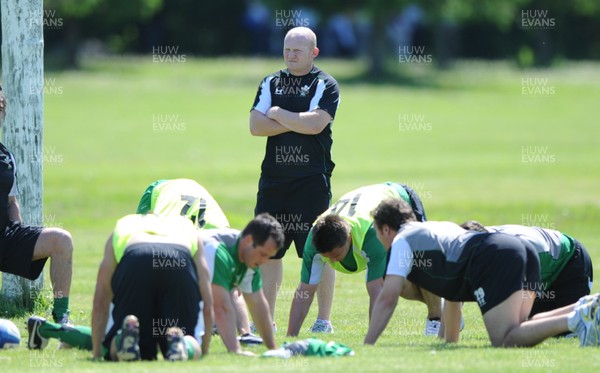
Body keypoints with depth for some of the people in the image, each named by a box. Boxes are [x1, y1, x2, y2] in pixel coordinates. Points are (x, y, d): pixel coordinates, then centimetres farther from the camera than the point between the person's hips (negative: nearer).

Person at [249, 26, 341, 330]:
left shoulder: (325, 85, -1)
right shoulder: (270, 83, 12)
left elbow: (315, 123, -17)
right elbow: (255, 126, 0)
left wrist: (278, 114, -5)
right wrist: (296, 122, -10)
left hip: (312, 180, -4)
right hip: (273, 178, 4)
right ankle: (266, 318, 13)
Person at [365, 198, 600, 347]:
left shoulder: (402, 241, 14)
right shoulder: (439, 228, 38)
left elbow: (387, 298, 6)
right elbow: (453, 295, 43)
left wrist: (367, 346, 11)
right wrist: (450, 342, 44)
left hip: (493, 259, -8)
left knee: (505, 341, -15)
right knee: (513, 332, 17)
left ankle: (576, 320, -34)